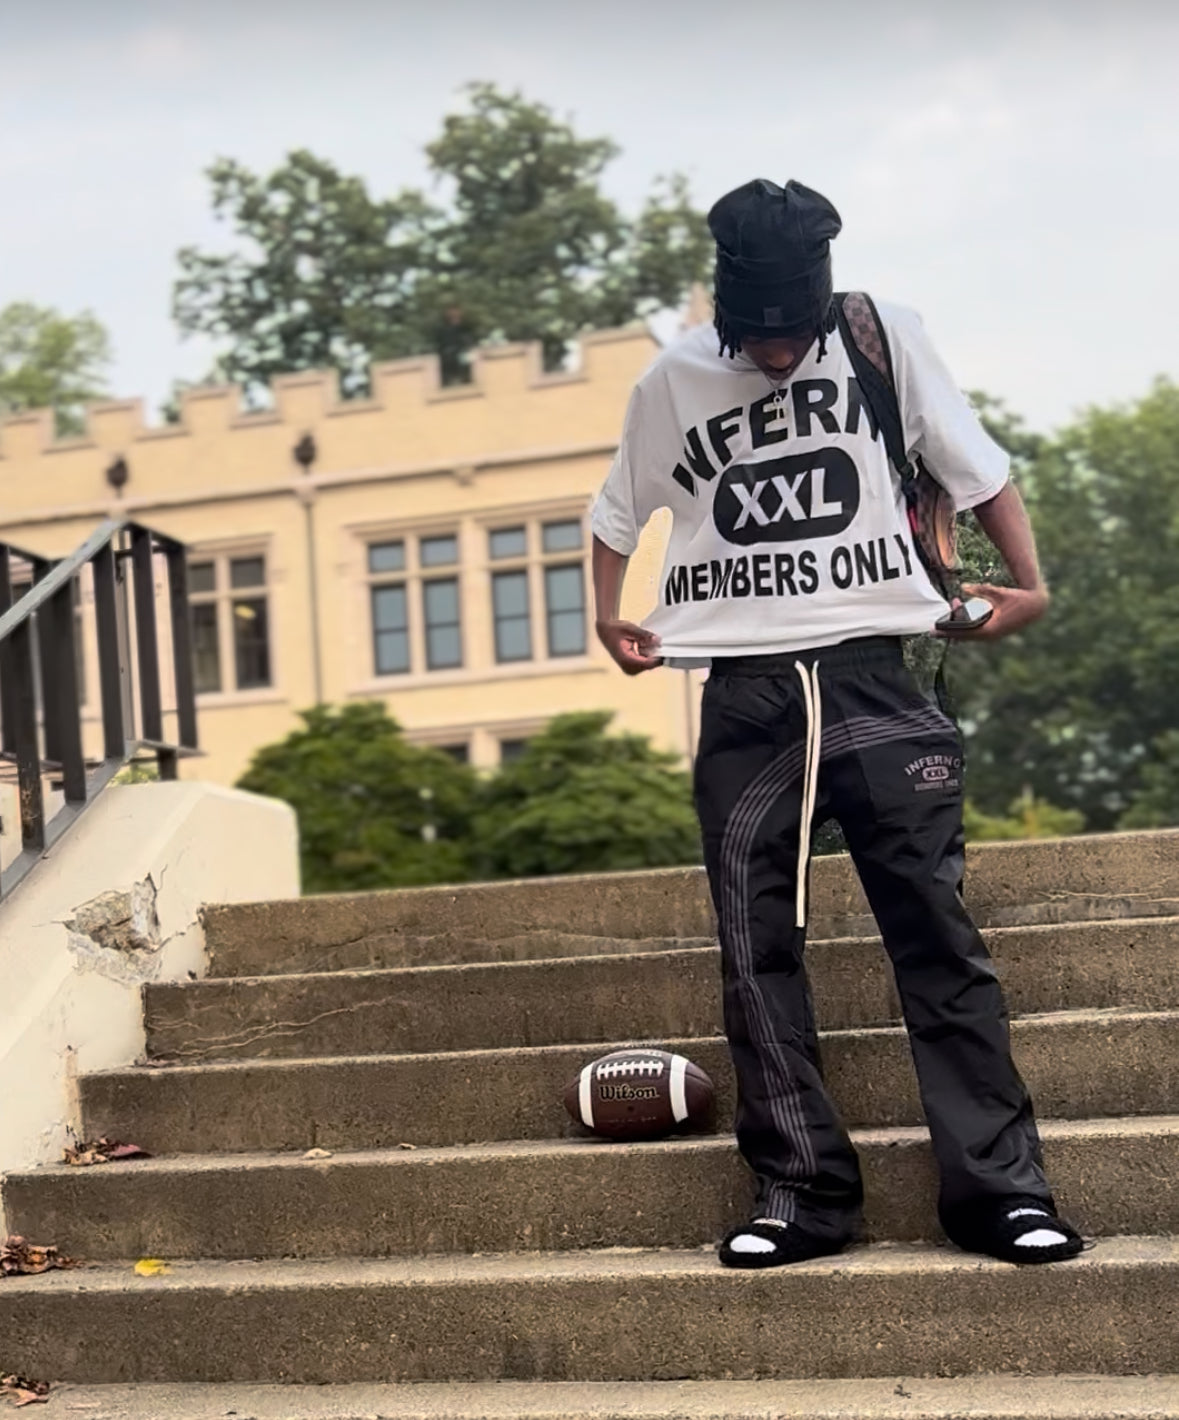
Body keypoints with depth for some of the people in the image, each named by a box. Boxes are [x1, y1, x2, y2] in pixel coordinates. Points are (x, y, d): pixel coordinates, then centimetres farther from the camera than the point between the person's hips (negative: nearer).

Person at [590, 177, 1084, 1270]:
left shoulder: (885, 340, 2)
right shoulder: (672, 381, 6)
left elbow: (974, 466, 10)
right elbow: (619, 513, 22)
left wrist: (1028, 582, 5)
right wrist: (609, 617, 14)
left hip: (872, 680, -2)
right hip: (743, 700, 2)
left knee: (937, 931, -6)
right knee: (756, 951, -1)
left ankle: (1001, 1186, -4)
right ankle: (799, 1193, 5)